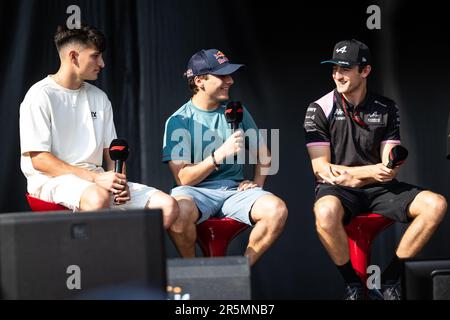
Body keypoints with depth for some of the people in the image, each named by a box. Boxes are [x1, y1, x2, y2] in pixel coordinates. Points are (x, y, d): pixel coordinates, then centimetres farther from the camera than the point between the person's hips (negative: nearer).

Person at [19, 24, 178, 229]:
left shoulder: (99, 98, 18)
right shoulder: (40, 96, -4)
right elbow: (38, 159, -12)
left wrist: (119, 181, -5)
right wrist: (95, 177, -20)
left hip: (96, 179, 7)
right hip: (52, 179, -7)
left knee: (167, 205, -13)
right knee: (98, 197, -41)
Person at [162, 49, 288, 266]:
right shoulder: (178, 121, -1)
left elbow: (261, 152, 25)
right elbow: (183, 178, -10)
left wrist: (257, 183, 6)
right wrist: (221, 154, -20)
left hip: (234, 190, 4)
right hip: (197, 192, -4)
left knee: (277, 209, -26)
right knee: (179, 211, -39)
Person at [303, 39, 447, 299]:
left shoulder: (386, 109, 6)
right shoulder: (320, 109, -2)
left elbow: (389, 168, 3)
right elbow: (321, 168, -9)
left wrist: (352, 176, -15)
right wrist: (371, 172, -18)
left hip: (378, 189, 4)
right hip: (338, 189, -4)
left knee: (436, 205, -20)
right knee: (326, 212, -40)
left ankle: (389, 281, -9)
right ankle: (352, 284, -14)